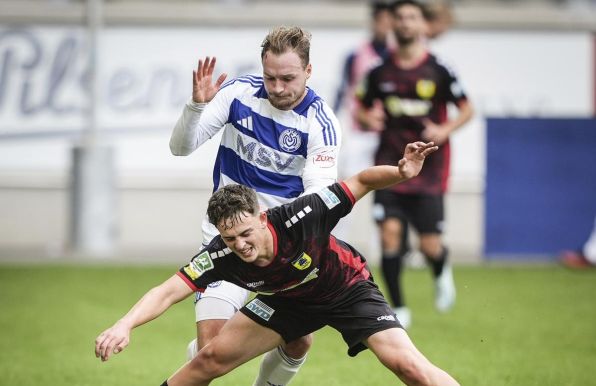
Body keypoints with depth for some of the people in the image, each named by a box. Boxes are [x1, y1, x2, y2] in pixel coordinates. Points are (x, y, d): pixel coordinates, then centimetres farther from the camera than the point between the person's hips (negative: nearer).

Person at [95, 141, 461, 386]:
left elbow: (359, 183, -29)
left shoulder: (299, 218, -37)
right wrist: (124, 326, -50)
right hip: (290, 300, 3)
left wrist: (400, 172, -47)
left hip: (348, 289, -3)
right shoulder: (221, 255, -29)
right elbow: (168, 292, -33)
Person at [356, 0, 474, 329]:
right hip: (390, 165, 2)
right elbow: (363, 110, 14)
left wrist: (445, 131, -14)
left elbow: (466, 110, 3)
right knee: (390, 231, -13)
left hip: (428, 169, -2)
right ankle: (398, 309, 2)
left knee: (430, 246, -4)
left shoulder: (438, 71, -5)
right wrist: (367, 119, -9)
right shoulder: (380, 72, 2)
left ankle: (441, 273, 35)